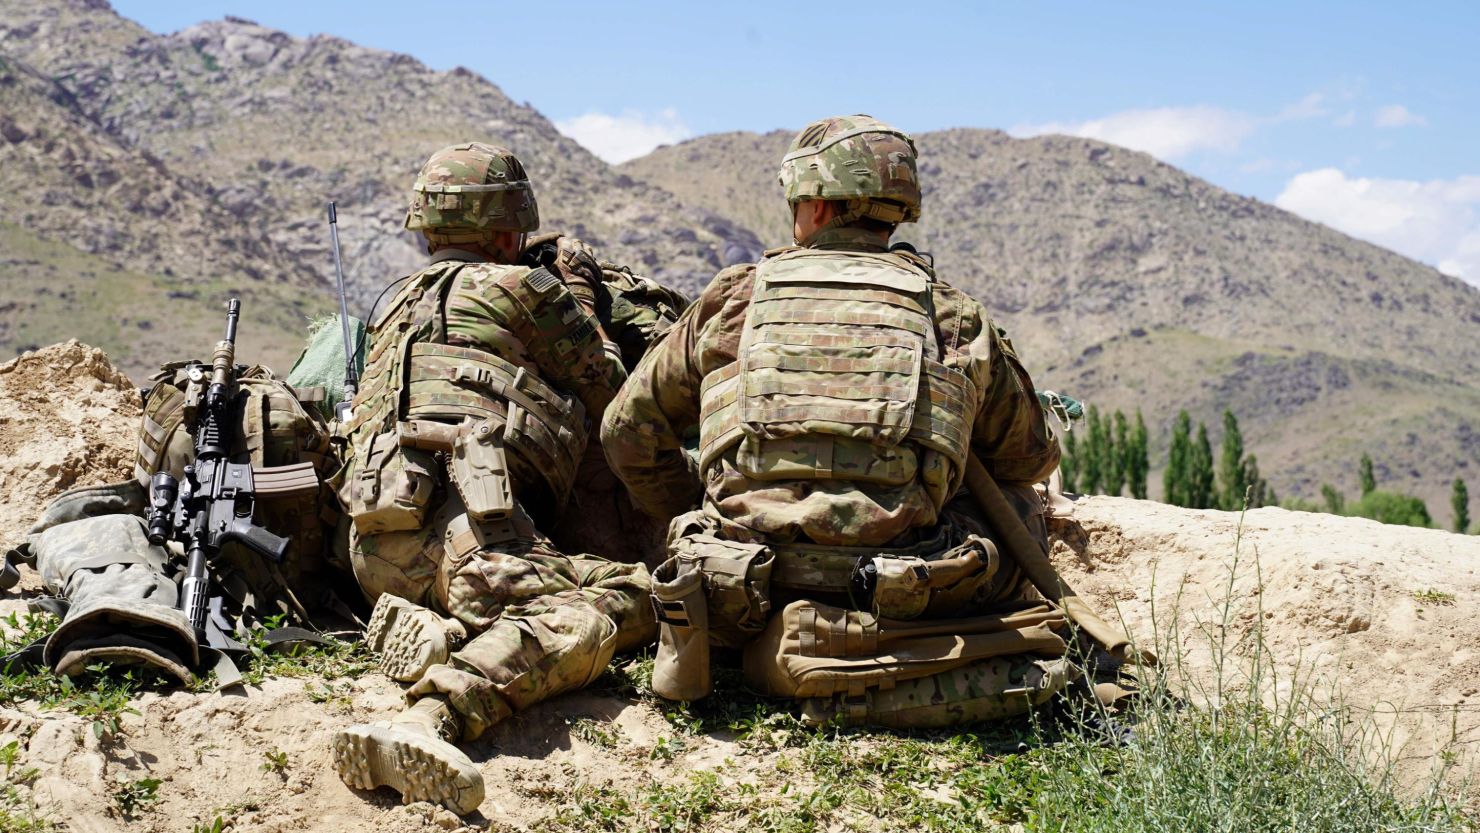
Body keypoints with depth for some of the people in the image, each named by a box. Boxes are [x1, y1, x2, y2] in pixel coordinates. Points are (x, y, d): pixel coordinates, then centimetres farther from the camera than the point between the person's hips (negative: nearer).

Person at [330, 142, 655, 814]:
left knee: (635, 589, 3)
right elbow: (609, 394, 19)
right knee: (578, 621, -29)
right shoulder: (523, 286, 12)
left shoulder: (402, 303, 33)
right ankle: (428, 720, -50)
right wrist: (579, 296, 35)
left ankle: (429, 630, -14)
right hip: (456, 522, -8)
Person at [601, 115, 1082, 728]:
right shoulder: (956, 319, 9)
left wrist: (701, 514, 36)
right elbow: (1031, 458, 25)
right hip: (899, 600, -1)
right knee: (1018, 503, 24)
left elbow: (628, 432, 20)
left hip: (746, 610, 1)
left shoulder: (735, 299, 10)